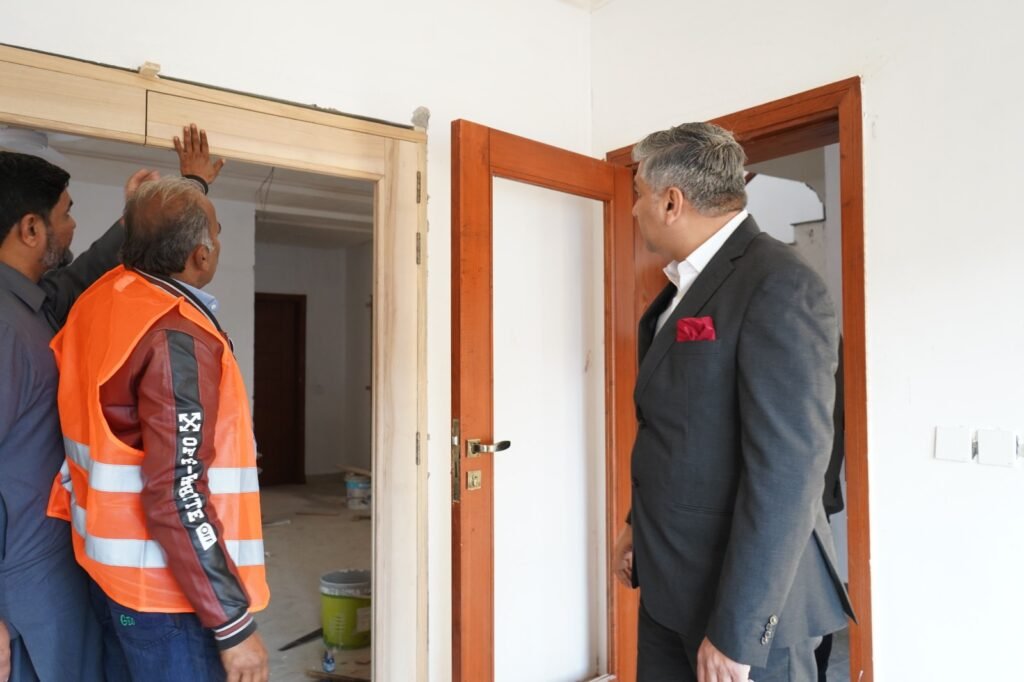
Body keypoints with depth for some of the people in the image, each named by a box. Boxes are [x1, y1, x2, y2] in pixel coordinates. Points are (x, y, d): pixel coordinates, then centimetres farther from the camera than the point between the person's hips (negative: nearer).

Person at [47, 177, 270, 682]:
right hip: (166, 581, -9)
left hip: (117, 559, 9)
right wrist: (234, 624, -22)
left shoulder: (104, 298, 0)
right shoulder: (176, 338, -26)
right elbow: (177, 497, -27)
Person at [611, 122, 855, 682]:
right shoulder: (687, 284, 9)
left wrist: (736, 631, -21)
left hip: (747, 598, -8)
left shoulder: (778, 286, -19)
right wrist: (641, 524, 14)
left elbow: (787, 472, -23)